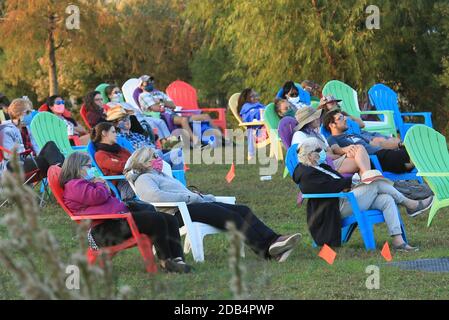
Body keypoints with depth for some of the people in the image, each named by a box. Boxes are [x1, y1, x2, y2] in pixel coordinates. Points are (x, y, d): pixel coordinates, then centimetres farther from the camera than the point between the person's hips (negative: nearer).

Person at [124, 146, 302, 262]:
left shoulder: (161, 176, 35)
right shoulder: (144, 179, 4)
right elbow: (155, 195, -18)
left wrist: (202, 196, 10)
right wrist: (189, 196, -15)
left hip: (192, 205, 10)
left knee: (243, 210, -10)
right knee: (230, 215, -26)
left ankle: (272, 241, -28)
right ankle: (266, 248, -37)